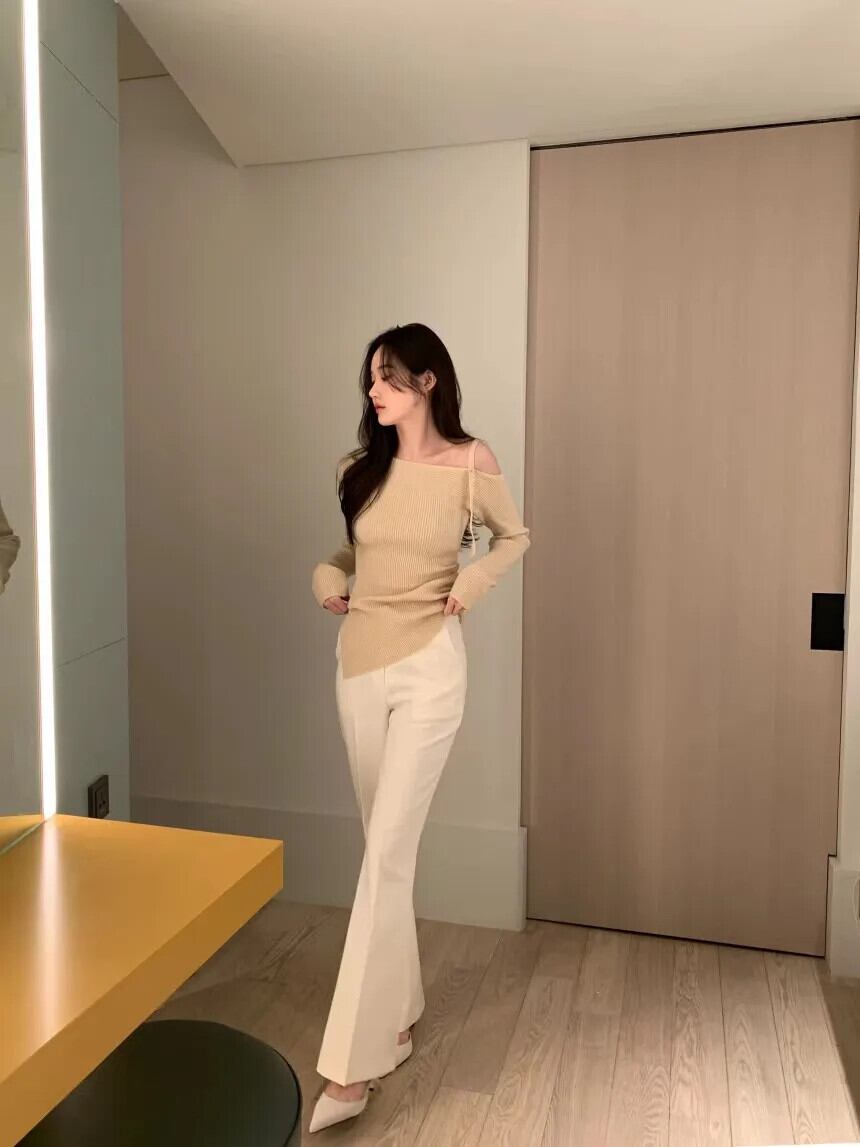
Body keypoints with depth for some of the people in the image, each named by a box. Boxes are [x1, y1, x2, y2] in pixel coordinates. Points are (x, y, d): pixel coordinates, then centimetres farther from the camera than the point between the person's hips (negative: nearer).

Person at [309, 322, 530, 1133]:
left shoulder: (470, 464, -6)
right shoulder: (360, 468, 6)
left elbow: (516, 537, 9)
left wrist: (470, 587, -5)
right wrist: (327, 578, 3)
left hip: (426, 667, -5)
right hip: (358, 664, 5)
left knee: (386, 853, -8)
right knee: (385, 849, 14)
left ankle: (352, 1062, 1)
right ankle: (399, 1010, 31)